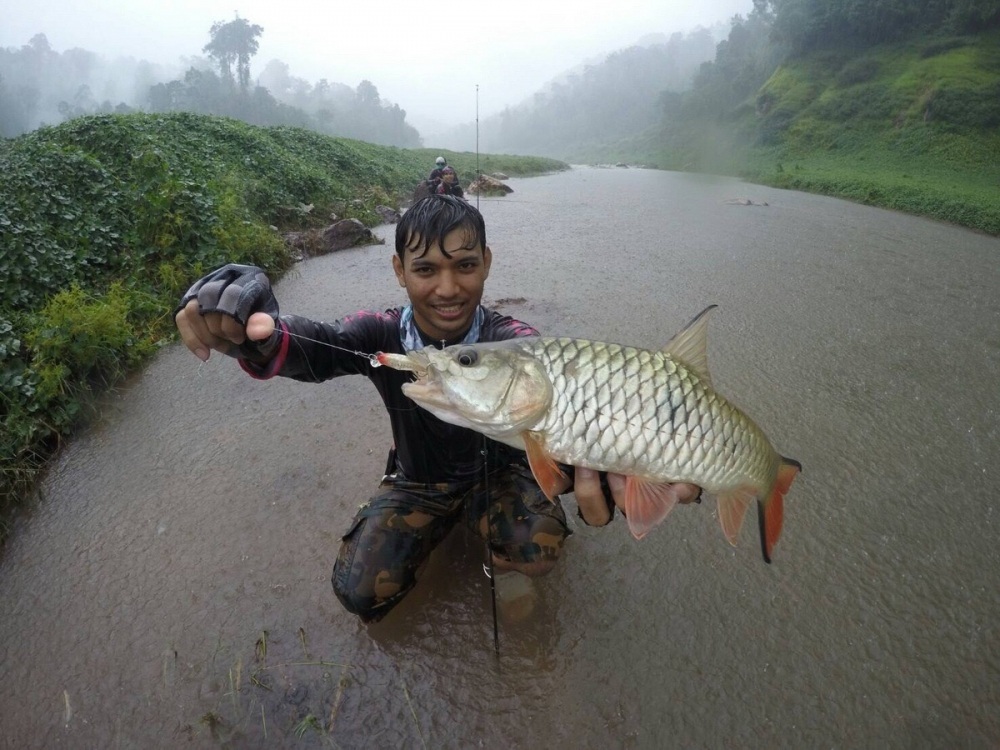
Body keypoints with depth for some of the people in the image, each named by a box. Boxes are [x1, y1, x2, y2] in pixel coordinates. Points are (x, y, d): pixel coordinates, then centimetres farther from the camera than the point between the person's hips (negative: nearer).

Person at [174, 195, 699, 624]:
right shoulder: (381, 335, -20)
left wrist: (588, 466, -65)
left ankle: (491, 541, 9)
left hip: (498, 472, -2)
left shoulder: (515, 344, -25)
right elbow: (310, 347, -38)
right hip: (416, 483, 2)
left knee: (539, 550, -29)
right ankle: (440, 527, 18)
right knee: (359, 592, -11)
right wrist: (254, 332, -64)